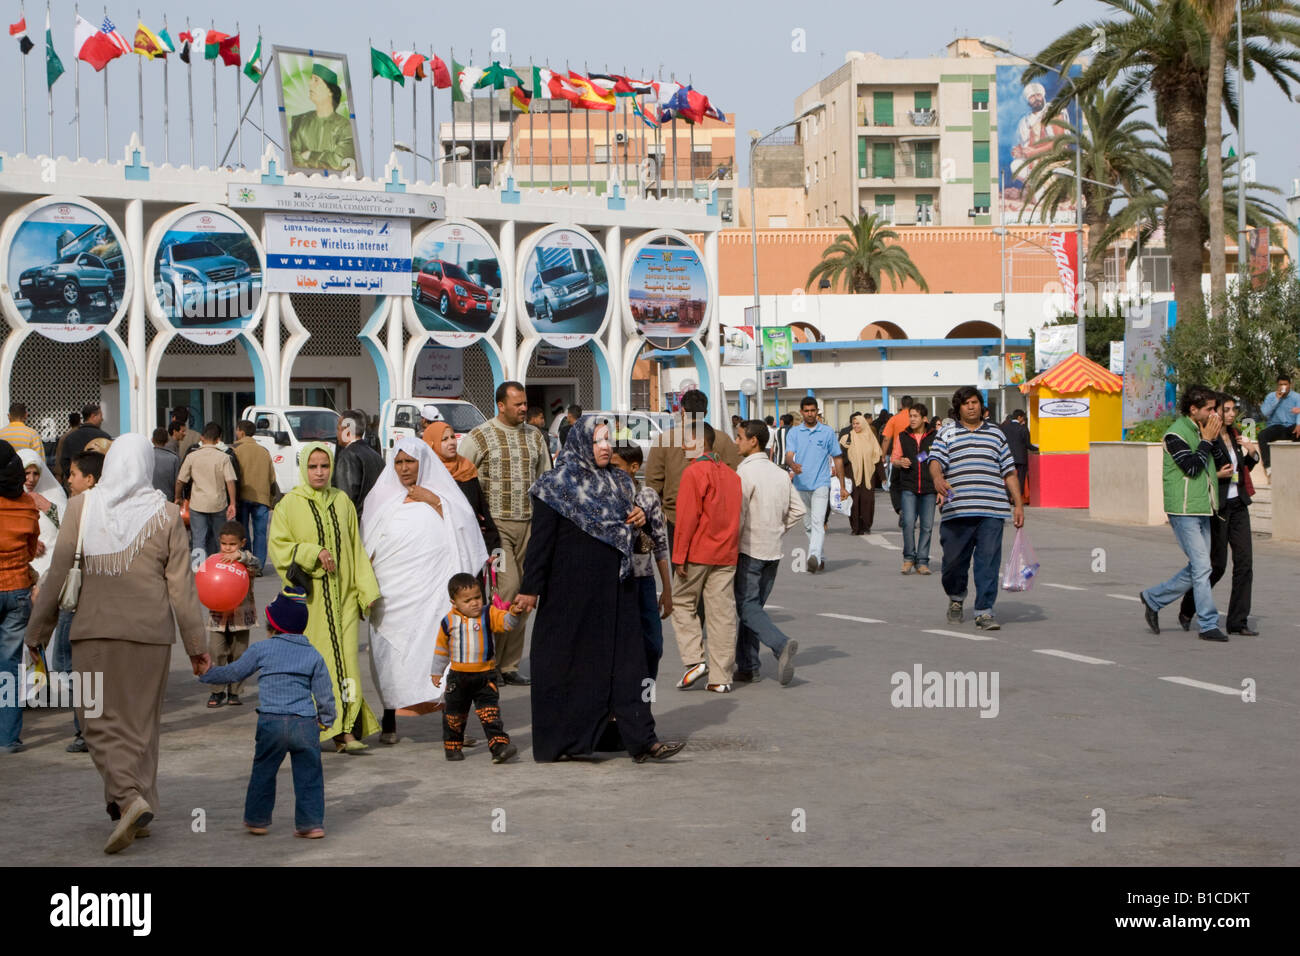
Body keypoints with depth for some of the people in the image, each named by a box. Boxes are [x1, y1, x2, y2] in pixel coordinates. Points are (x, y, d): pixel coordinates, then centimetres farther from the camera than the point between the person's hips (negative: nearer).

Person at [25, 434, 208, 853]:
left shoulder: (81, 507, -3)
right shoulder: (166, 515, -3)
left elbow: (58, 575, -1)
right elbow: (181, 585, -1)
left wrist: (38, 631, 8)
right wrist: (197, 644, 6)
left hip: (94, 631, -1)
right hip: (150, 631, 1)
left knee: (101, 722, 5)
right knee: (141, 722, 13)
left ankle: (128, 797, -17)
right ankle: (140, 806, 17)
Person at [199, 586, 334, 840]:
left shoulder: (261, 649, 2)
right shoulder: (313, 655, 7)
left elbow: (234, 672, 13)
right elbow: (324, 693, 8)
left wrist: (206, 675, 29)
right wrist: (326, 719, 24)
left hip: (271, 721, -1)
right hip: (306, 723, 1)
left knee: (263, 772, 13)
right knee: (308, 775, 5)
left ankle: (257, 819, 22)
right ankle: (311, 823, 1)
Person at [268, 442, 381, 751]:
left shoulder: (342, 502, 11)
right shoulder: (289, 505, 0)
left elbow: (355, 549, 14)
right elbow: (277, 546, -5)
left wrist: (367, 589, 7)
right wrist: (313, 553, -17)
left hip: (341, 595, 3)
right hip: (306, 598, -3)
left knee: (344, 659, -6)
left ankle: (346, 729, -10)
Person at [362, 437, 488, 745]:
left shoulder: (441, 493, 12)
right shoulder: (382, 497, 14)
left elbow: (464, 529, 0)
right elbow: (367, 545, 13)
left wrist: (434, 501, -5)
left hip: (432, 589, -1)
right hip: (393, 590, 1)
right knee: (391, 648, -5)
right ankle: (389, 721, 3)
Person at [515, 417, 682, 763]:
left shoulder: (619, 482, 12)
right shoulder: (558, 484, -7)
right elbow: (541, 539, -9)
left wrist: (637, 519, 2)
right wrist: (530, 588, -12)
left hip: (615, 587, 6)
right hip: (573, 589, -6)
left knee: (626, 659, 1)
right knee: (570, 662, 2)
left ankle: (641, 739, -1)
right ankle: (561, 740, 13)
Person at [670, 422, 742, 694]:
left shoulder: (693, 473, -10)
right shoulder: (731, 474, 12)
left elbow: (687, 518, -15)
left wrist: (679, 556, -12)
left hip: (698, 552, -6)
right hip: (727, 554, 6)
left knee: (682, 603, 11)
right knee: (722, 612, 5)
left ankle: (693, 659, -2)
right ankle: (721, 678, 5)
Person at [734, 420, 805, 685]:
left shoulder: (745, 472, -13)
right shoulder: (780, 474, 9)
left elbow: (738, 513, -18)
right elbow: (798, 509, 11)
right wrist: (777, 531, 14)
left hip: (749, 548, -7)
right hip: (773, 550, 7)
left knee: (748, 607, -4)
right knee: (753, 605, 13)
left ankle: (781, 645, -25)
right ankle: (746, 666, 13)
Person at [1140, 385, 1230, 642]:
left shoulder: (1200, 430, 14)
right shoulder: (1176, 434, -12)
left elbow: (1213, 464, 16)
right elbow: (1192, 467, -21)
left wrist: (1214, 439, 1)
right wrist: (1207, 440, -13)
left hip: (1202, 510, 9)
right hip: (1184, 511, -9)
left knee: (1197, 569, 10)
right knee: (1201, 567, -8)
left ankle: (1153, 599, 24)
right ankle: (1208, 625, -2)